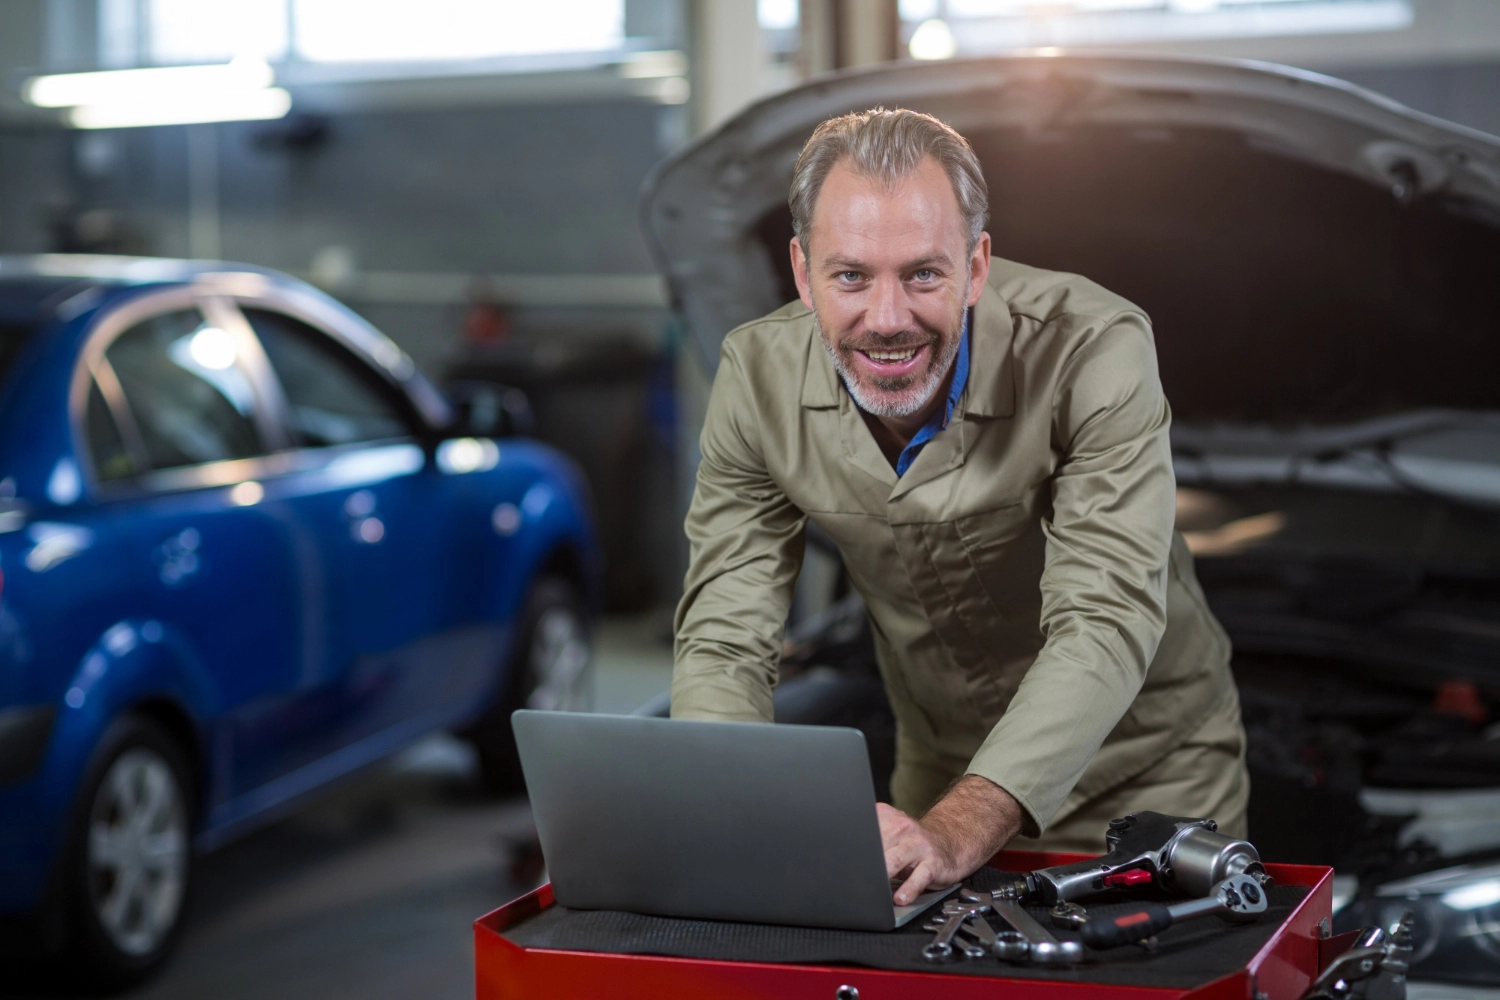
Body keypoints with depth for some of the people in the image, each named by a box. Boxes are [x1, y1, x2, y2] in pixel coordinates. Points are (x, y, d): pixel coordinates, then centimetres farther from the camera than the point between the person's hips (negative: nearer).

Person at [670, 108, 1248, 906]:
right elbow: (725, 639, -12)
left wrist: (956, 834, -47)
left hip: (1143, 770, -3)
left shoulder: (1094, 350, -26)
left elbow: (1105, 623, -33)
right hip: (945, 774, 3)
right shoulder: (758, 374, -14)